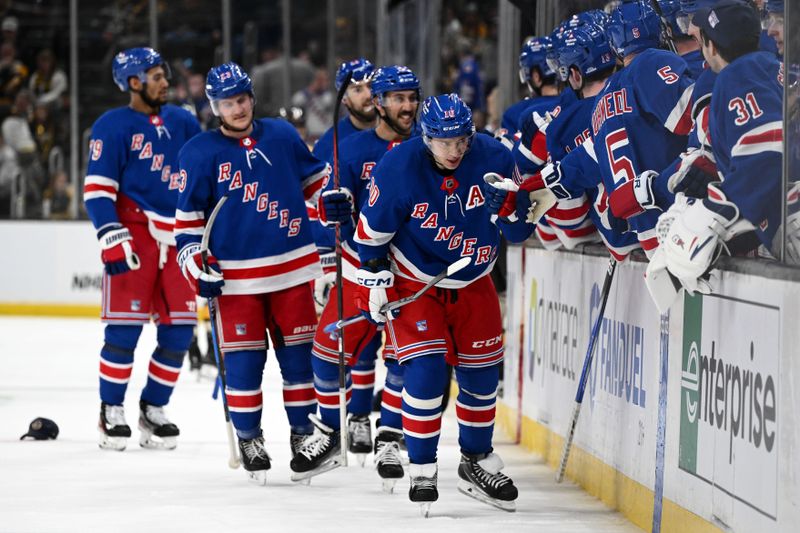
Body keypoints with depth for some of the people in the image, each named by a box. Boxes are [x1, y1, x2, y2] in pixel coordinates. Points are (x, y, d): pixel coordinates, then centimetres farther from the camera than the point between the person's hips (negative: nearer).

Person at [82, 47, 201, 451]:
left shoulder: (183, 123, 12)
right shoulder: (113, 126, -3)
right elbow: (97, 188, -8)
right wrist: (112, 239, -17)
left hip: (178, 237, 5)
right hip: (134, 235, -5)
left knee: (178, 331, 2)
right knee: (125, 327, -7)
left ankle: (154, 409, 13)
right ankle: (112, 411, 4)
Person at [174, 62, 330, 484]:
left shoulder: (282, 136, 6)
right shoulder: (199, 153, -2)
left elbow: (313, 176, 22)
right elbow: (187, 217, 2)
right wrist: (197, 268, -6)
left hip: (293, 268, 2)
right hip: (236, 276, -2)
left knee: (298, 353, 6)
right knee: (243, 359, -2)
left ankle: (303, 432, 19)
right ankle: (248, 439, 14)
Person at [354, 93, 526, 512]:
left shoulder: (493, 159, -17)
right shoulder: (398, 167, -23)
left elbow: (516, 228, -7)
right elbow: (373, 230, -10)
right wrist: (374, 283, -8)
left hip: (472, 284, 3)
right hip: (413, 281, -3)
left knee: (481, 372, 9)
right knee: (426, 369, -15)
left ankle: (477, 462, 29)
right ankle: (421, 470, -3)